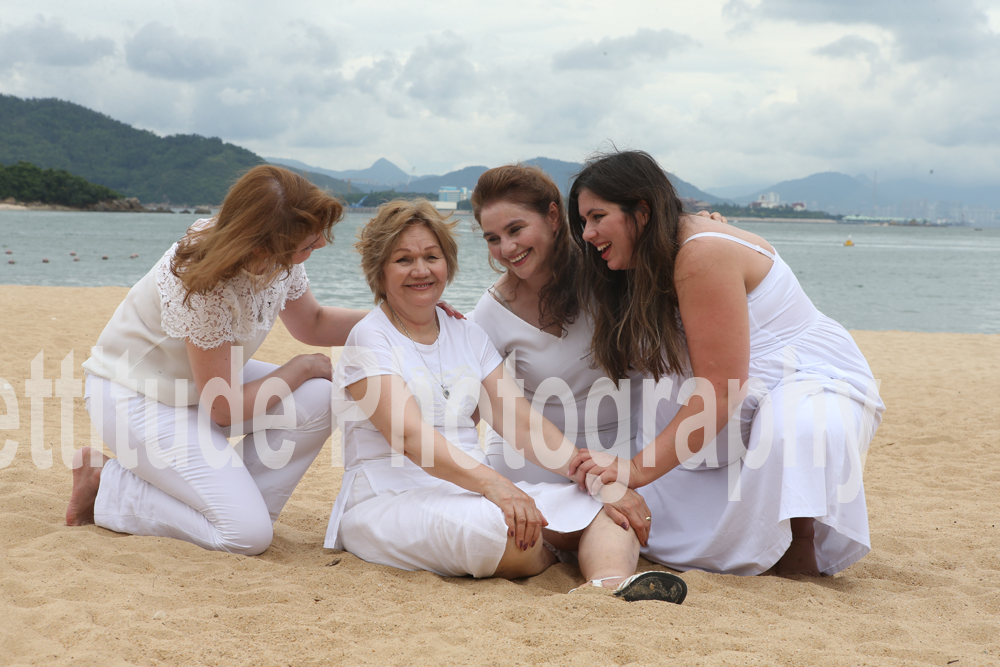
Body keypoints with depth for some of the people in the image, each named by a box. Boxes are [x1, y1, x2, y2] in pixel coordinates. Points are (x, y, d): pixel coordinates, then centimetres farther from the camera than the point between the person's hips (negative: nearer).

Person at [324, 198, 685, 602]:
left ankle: (613, 585, -43)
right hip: (391, 501, -7)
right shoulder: (369, 340, -4)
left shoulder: (468, 337, 16)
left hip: (476, 489, 7)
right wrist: (493, 484, -35)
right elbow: (409, 436, -20)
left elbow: (520, 421, 6)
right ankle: (544, 561, -2)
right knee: (511, 537, -35)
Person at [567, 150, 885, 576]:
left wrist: (637, 469, -28)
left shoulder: (703, 256, -23)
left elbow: (720, 390, -27)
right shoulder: (649, 269, 7)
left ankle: (801, 545, -19)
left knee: (796, 430, -44)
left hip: (818, 384, -8)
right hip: (746, 405, 8)